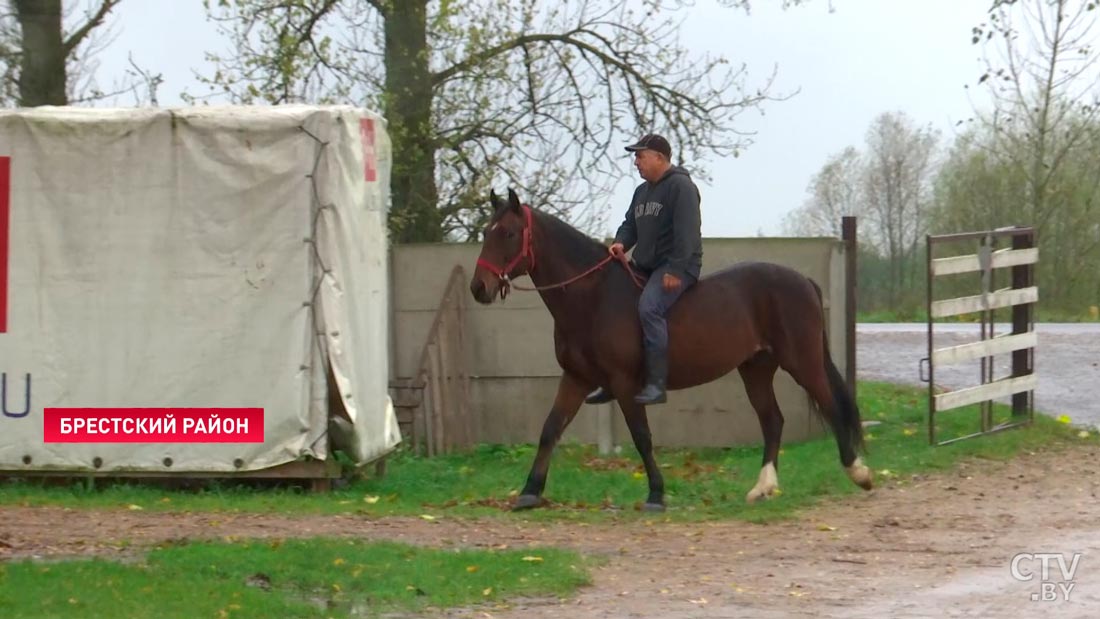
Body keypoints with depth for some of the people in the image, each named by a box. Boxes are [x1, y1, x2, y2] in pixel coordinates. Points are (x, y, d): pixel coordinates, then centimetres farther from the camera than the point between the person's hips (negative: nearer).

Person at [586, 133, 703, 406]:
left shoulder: (681, 186, -11)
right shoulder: (642, 191, 17)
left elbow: (686, 231, -20)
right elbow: (631, 224, 19)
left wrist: (675, 270, -26)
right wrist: (621, 243, -6)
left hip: (678, 267, -10)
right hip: (644, 265, 10)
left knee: (648, 307, -32)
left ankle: (656, 384, -33)